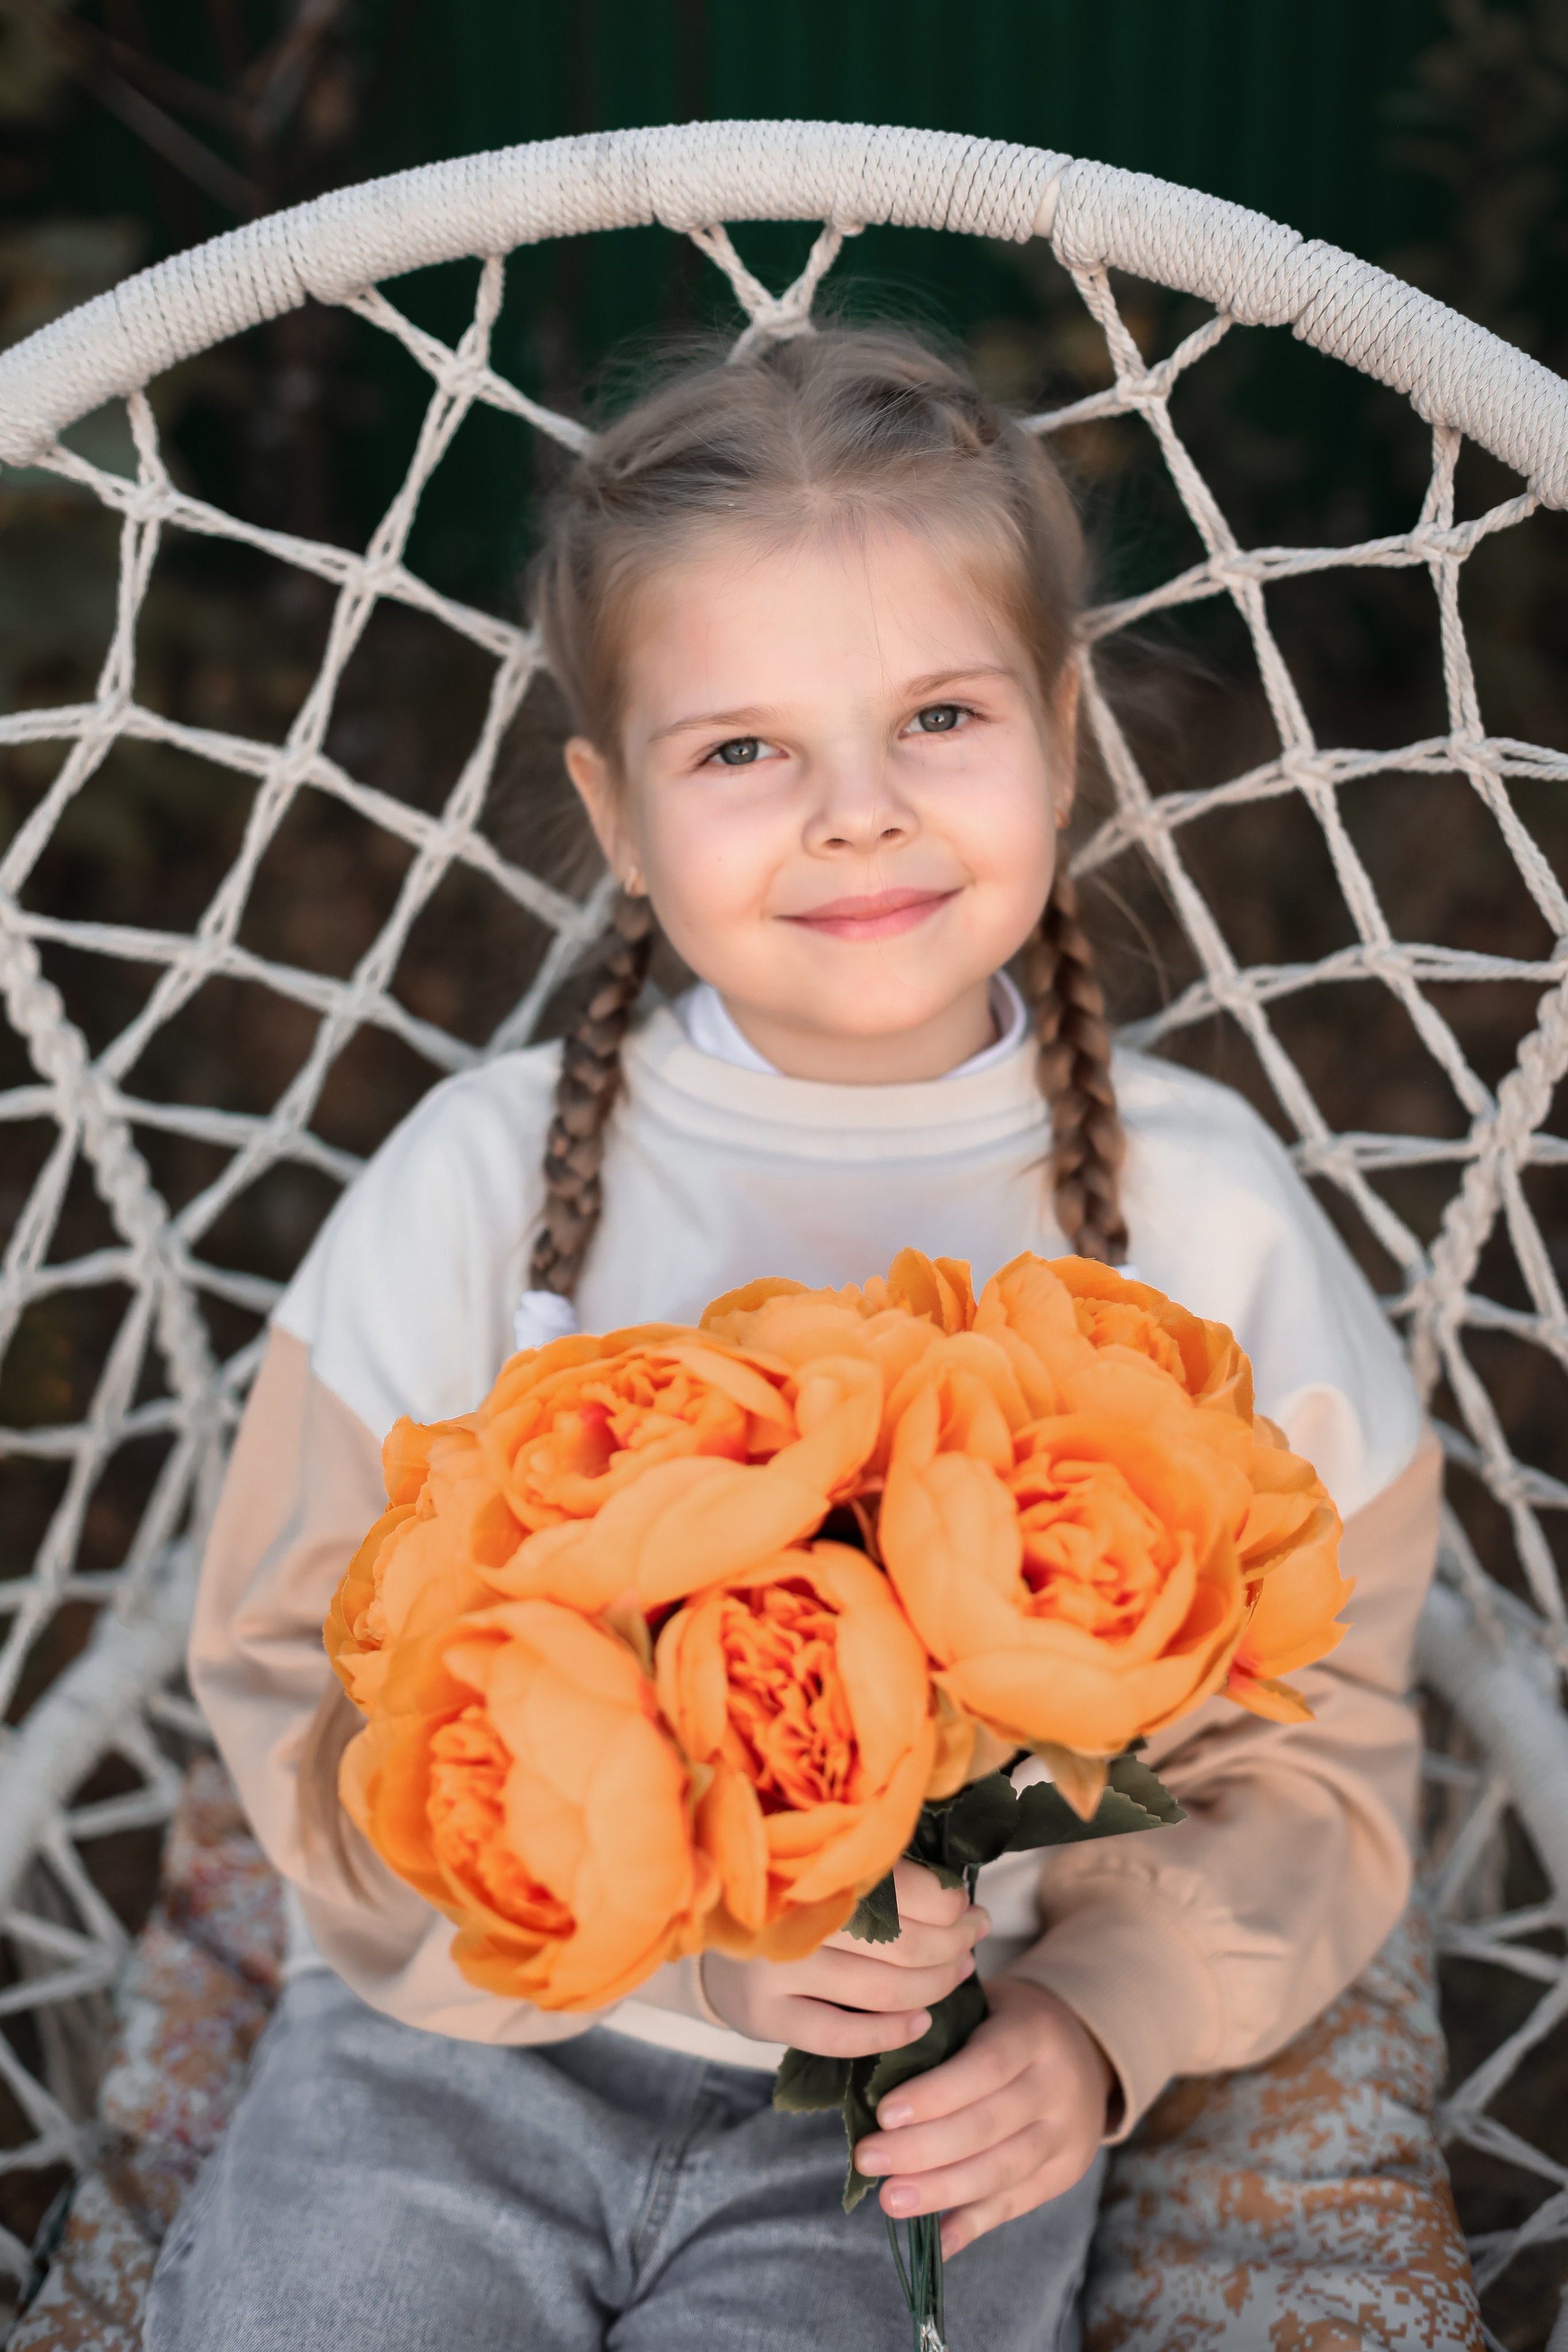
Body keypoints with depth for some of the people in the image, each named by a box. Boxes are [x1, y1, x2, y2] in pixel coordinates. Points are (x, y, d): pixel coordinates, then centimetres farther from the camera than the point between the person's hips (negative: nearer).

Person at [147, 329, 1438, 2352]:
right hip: (464, 2046, 0)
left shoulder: (1204, 1216, -9)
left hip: (926, 2102, 1)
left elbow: (1313, 1730, 1)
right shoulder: (483, 1177, -11)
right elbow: (306, 1670, -8)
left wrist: (1103, 2021, -14)